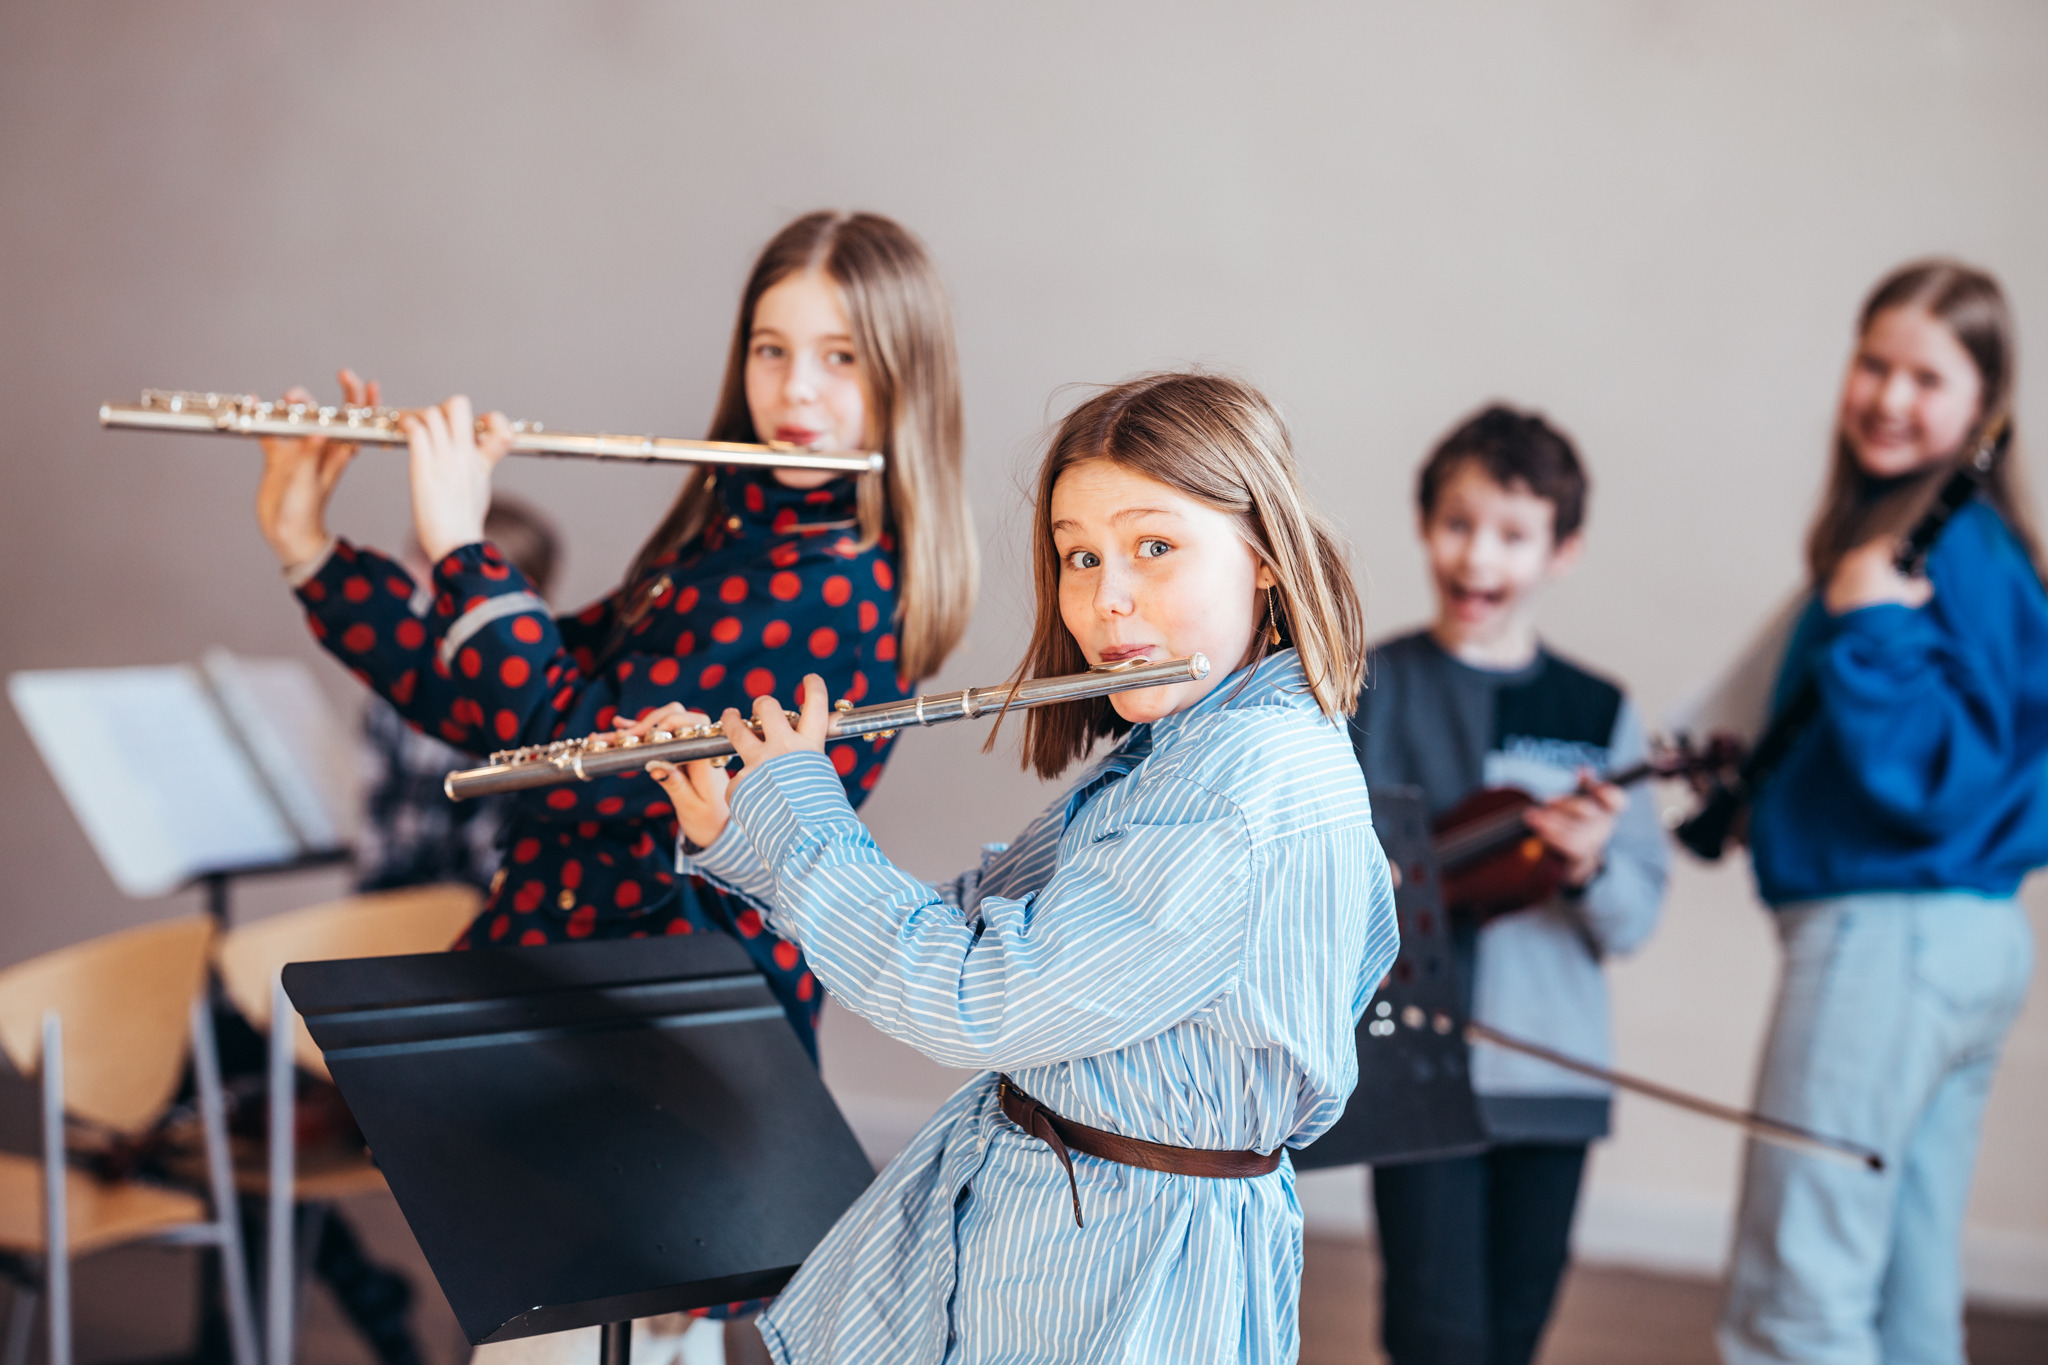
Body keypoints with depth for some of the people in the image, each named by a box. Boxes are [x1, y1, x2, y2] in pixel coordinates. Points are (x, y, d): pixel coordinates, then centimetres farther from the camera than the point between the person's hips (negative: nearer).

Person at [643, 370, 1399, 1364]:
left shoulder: (1260, 785, -25)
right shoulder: (1164, 746, 6)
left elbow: (979, 1002, -26)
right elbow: (971, 921, 12)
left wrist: (796, 812, -13)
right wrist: (737, 834, 3)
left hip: (1122, 1279, -8)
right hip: (994, 1200, 8)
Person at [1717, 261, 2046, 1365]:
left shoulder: (1948, 548, -15)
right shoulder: (1911, 534, 13)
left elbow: (1934, 776, -20)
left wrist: (1870, 629, -24)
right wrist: (1770, 793, 19)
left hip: (1888, 934, -10)